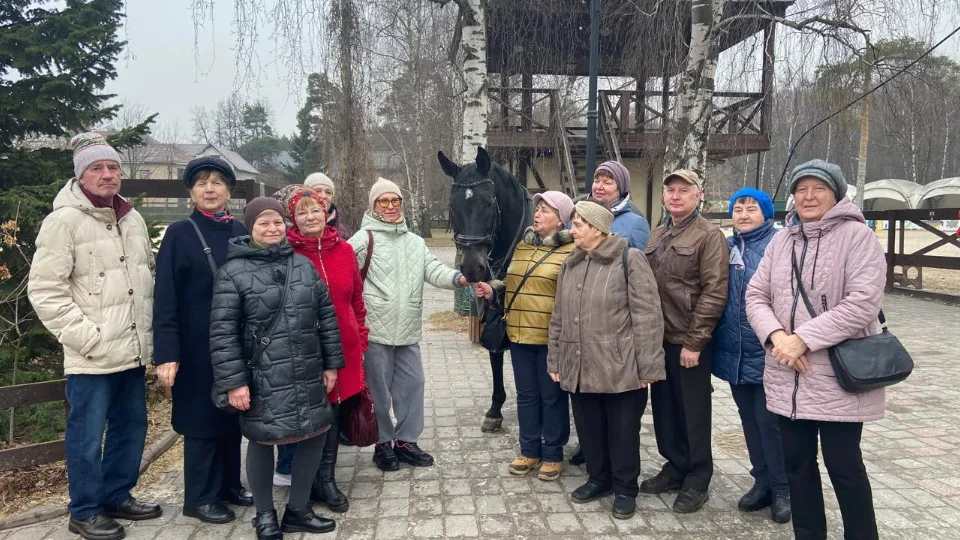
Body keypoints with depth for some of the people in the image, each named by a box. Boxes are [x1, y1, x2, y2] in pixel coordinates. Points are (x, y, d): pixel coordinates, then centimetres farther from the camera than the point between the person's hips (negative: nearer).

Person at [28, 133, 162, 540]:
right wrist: (86, 335, -17)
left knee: (131, 427, 17)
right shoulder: (64, 220, -11)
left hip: (133, 351, 7)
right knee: (88, 436, 5)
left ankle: (117, 496, 34)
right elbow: (44, 289, -13)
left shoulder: (132, 218, 10)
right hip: (92, 357, -7)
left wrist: (148, 328, 12)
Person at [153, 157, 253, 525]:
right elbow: (165, 299, -10)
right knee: (203, 419, 5)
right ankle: (200, 497, 19)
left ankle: (230, 484, 29)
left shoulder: (241, 232, 6)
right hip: (198, 346, -4)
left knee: (234, 415, 13)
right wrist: (167, 353, -16)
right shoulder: (179, 234, -7)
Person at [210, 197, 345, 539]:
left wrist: (331, 363, 8)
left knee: (315, 435, 9)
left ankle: (298, 510, 29)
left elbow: (326, 316, 10)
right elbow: (222, 333, -10)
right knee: (262, 442, 7)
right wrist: (233, 381, -14)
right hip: (262, 380, -5)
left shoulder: (303, 265, 8)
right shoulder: (233, 272, -6)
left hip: (308, 376, 5)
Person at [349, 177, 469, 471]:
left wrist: (458, 278, -19)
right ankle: (383, 443, 23)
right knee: (379, 389, 6)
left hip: (408, 330, 5)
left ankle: (406, 440, 26)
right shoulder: (365, 238, -6)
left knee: (412, 384, 11)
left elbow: (434, 270, 0)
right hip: (376, 329, -5)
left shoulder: (415, 241, 12)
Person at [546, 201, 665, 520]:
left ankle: (625, 488, 26)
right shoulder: (570, 264, 11)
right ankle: (598, 478, 36)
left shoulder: (629, 259, -10)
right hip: (579, 367, 6)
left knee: (622, 432, 7)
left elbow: (647, 316, -13)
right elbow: (559, 317, 16)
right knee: (589, 429, 16)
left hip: (620, 368, -6)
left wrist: (647, 367, -14)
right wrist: (555, 360, 14)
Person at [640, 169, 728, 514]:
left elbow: (714, 292, -15)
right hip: (659, 339, 6)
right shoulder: (657, 236, 13)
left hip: (689, 342, -6)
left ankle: (697, 482, 19)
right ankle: (674, 467, 31)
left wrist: (694, 341, -17)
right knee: (664, 408, 15)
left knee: (694, 413, 5)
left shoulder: (709, 236, -8)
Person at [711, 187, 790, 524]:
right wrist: (717, 338, 11)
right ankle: (762, 481, 30)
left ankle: (782, 489, 18)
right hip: (735, 350, 6)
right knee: (749, 419, 15)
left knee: (769, 419, 0)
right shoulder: (727, 248, 10)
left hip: (767, 350, -6)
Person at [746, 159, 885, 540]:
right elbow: (756, 295, 6)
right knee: (796, 462, 14)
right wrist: (776, 335, -13)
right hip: (787, 376, 5)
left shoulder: (857, 236, -7)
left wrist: (803, 339, -21)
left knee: (843, 465, 5)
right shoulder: (782, 240, 10)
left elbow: (863, 302, -17)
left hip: (838, 377, -5)